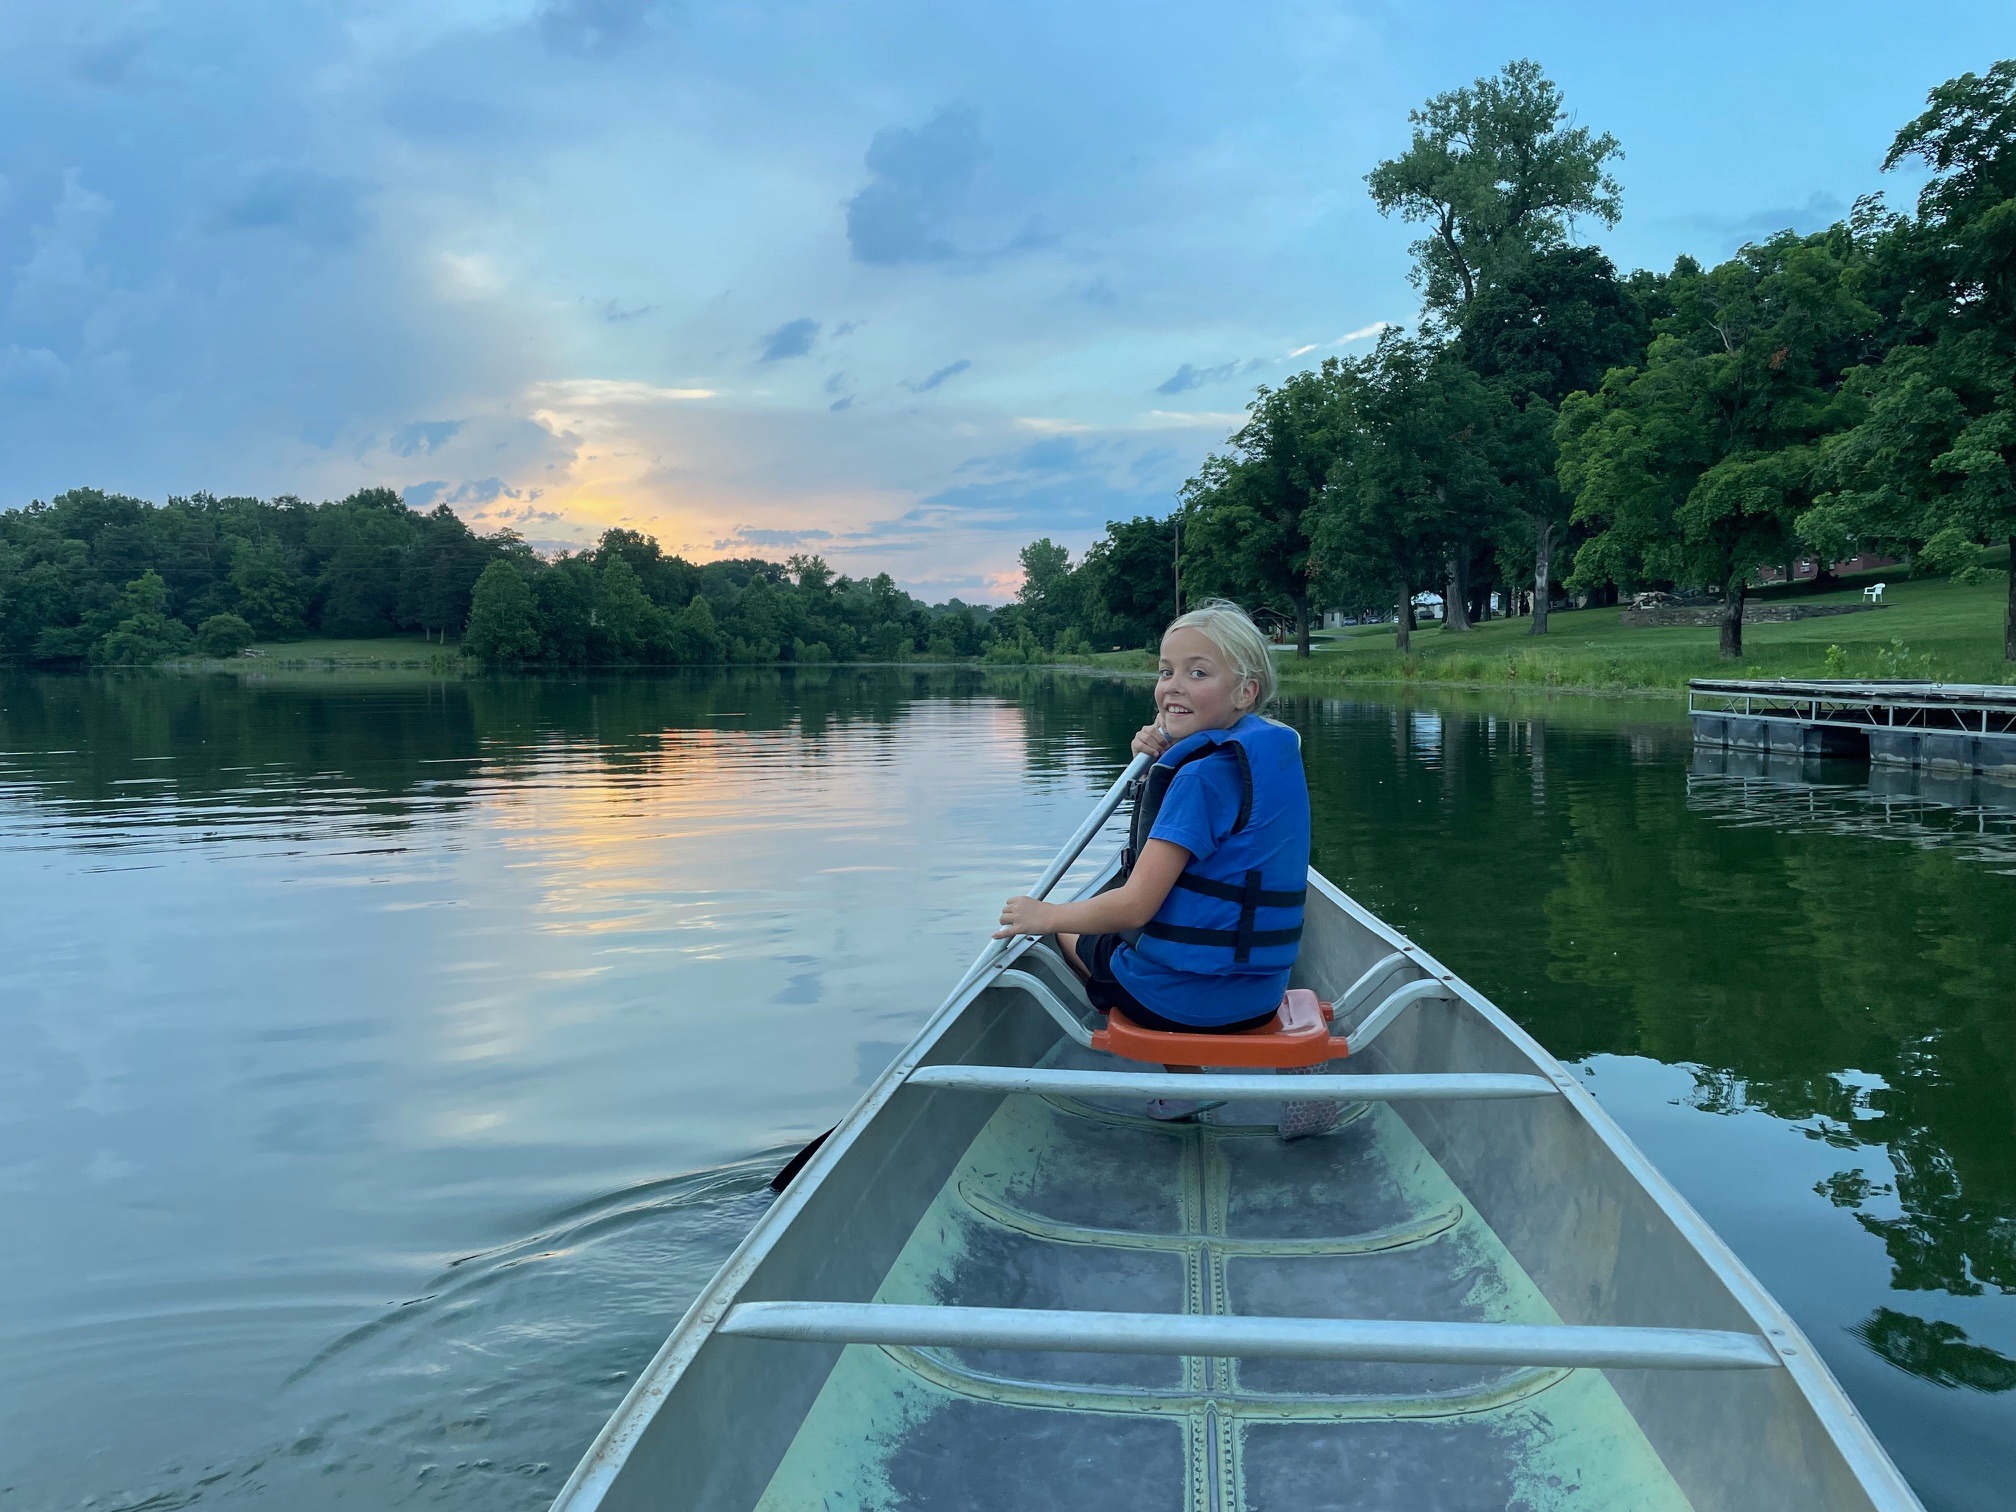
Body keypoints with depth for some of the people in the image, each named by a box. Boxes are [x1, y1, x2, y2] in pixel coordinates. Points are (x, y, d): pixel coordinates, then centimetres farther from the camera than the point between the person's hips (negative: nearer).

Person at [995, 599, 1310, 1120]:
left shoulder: (1203, 774, -22)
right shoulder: (1276, 752, 3)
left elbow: (1134, 906, -23)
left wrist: (1042, 915, -8)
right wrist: (1165, 760, 3)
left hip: (1184, 997, -8)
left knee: (1068, 929, 22)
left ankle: (1184, 1083, 14)